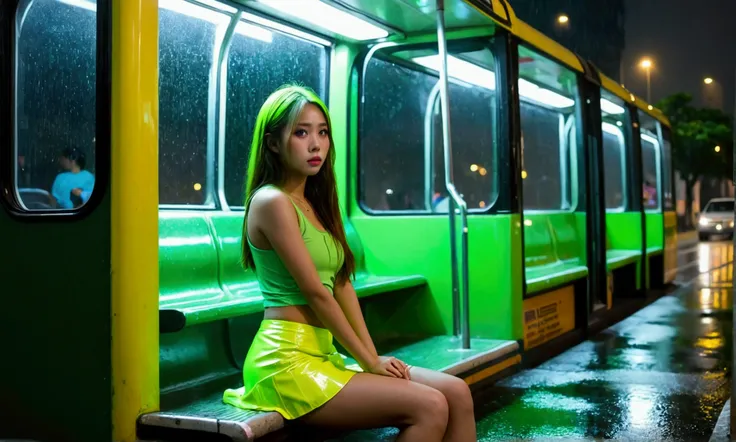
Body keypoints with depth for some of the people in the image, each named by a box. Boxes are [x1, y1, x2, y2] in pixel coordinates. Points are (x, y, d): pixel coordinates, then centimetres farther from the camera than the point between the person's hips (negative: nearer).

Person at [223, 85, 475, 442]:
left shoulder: (316, 203, 17)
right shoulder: (271, 202, -10)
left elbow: (342, 285, 11)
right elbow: (316, 293, -13)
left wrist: (374, 356, 2)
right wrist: (368, 361, -7)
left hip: (321, 355, 8)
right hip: (287, 360, -8)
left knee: (457, 393, -2)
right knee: (429, 408, -18)